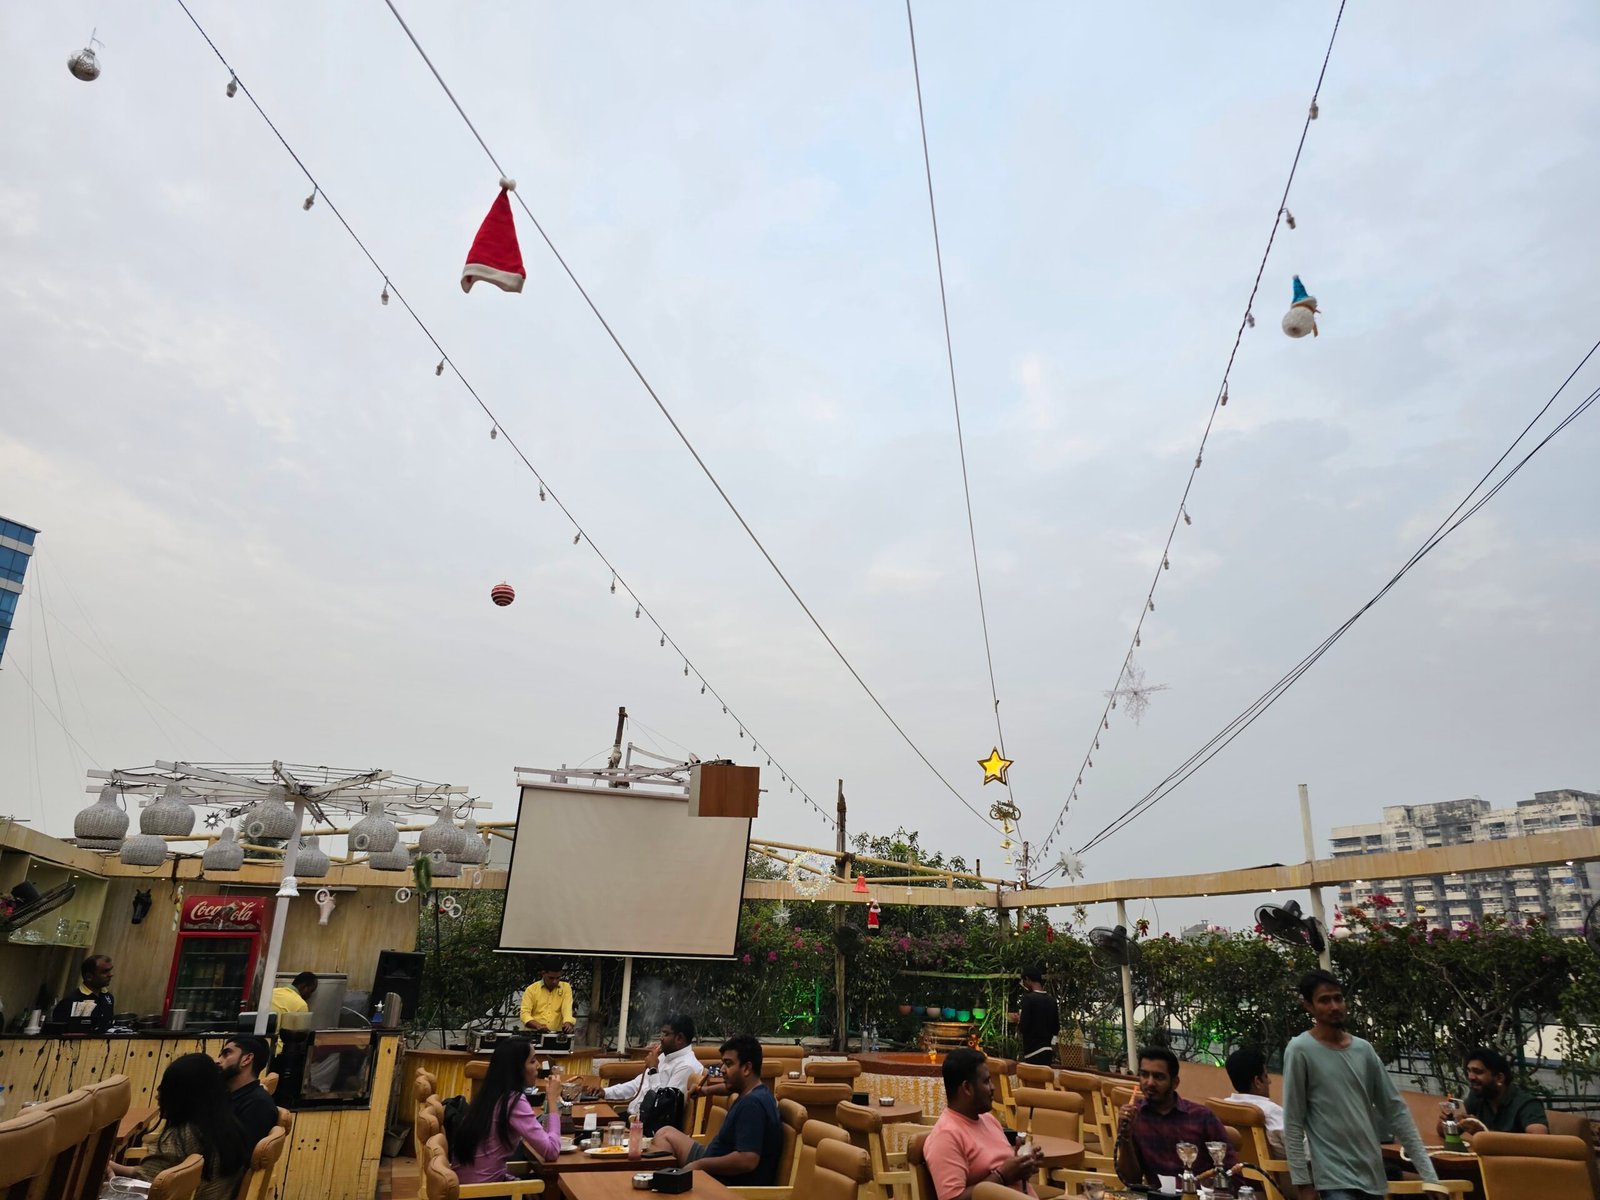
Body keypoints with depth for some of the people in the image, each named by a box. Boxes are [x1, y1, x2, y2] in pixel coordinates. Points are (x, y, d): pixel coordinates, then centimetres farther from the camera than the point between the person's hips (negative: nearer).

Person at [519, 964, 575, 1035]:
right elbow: (525, 1014, -3)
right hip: (533, 1033, -1)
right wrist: (538, 1026, -21)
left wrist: (568, 1023, -26)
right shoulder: (531, 989, 3)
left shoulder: (566, 987, 6)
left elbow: (567, 1009, -5)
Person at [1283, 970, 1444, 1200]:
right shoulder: (1300, 1050, -9)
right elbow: (1293, 1122, -8)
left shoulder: (1364, 1049, 7)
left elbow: (1395, 1108, 10)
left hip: (1372, 1171, 6)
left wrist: (1427, 1171, 5)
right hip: (1334, 1175, -5)